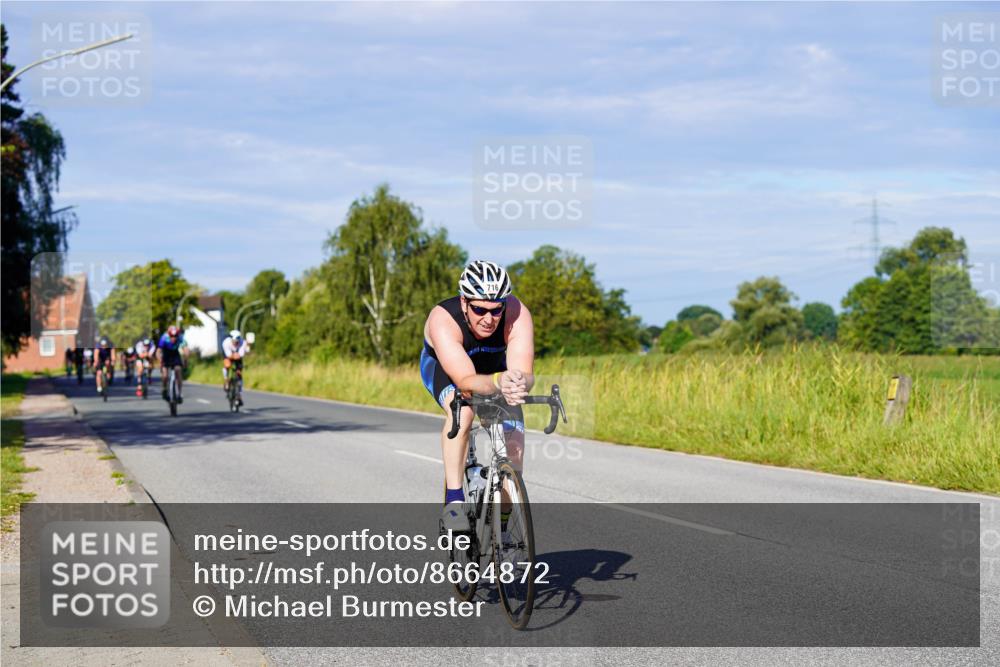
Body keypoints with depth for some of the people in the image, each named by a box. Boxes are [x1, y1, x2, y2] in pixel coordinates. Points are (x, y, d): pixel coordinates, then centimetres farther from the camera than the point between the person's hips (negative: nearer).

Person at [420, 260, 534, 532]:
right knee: (462, 410, -37)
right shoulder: (443, 320, -41)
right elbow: (465, 380, -50)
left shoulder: (517, 314, -34)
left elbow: (525, 373, -43)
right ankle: (453, 499, -27)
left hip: (493, 365, 3)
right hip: (442, 367, -3)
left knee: (514, 447, -12)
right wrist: (498, 381, -70)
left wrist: (519, 385, -67)